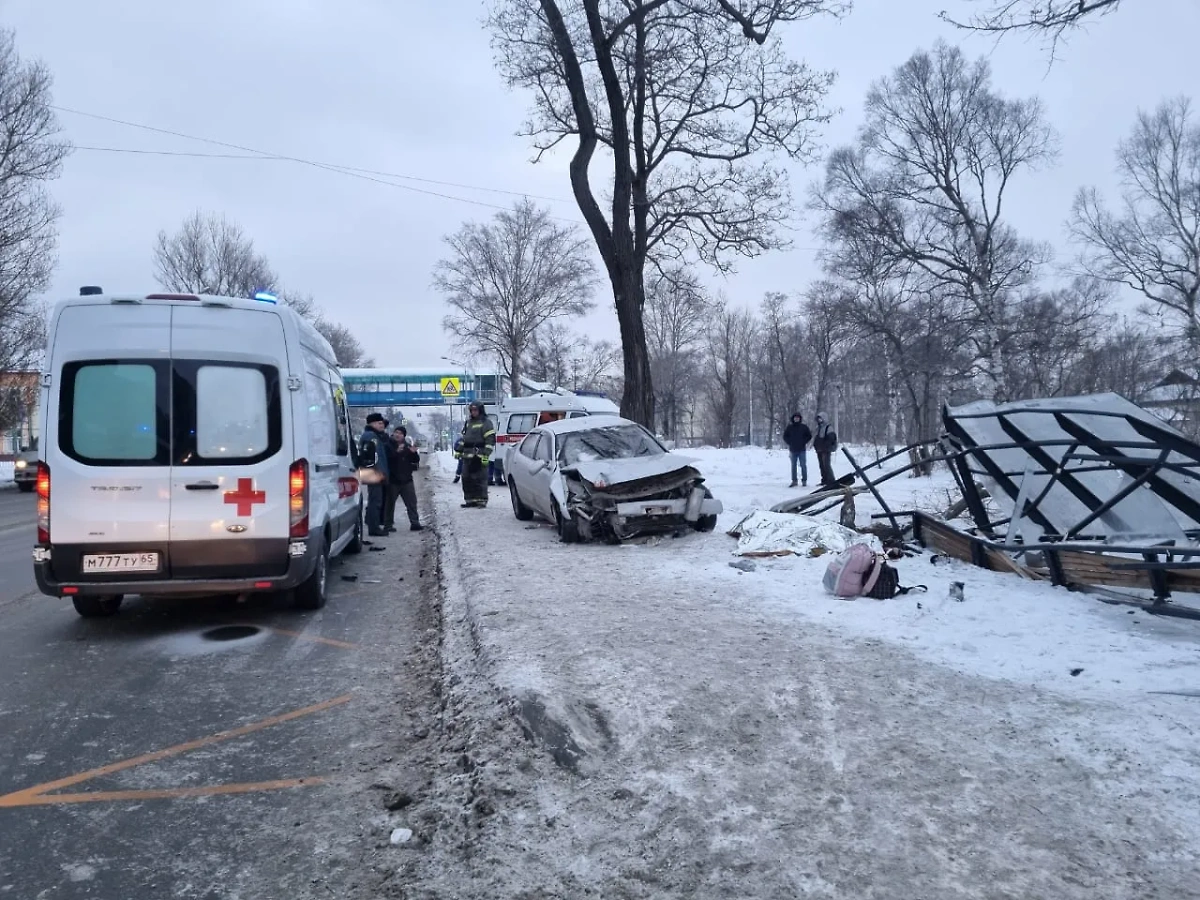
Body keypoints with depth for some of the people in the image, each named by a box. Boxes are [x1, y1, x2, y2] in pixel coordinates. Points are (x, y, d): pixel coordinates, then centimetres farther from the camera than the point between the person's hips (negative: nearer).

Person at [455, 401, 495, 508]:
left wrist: (486, 455, -17)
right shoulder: (467, 423, 21)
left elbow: (490, 440, -11)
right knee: (466, 478, 8)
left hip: (479, 457, -8)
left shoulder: (486, 423, -4)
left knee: (480, 478, -8)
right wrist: (459, 451, 22)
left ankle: (482, 500, -2)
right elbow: (463, 438, 29)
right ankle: (470, 499, 16)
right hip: (467, 456, 8)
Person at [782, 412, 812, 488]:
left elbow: (809, 436, 6)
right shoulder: (789, 427, 6)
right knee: (793, 466, 5)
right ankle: (794, 481, 11)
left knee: (803, 465, -2)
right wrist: (789, 443, 1)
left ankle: (804, 481, 4)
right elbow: (785, 436, 12)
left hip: (802, 449, -2)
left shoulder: (804, 427, 2)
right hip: (793, 450, 2)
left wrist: (804, 442, -2)